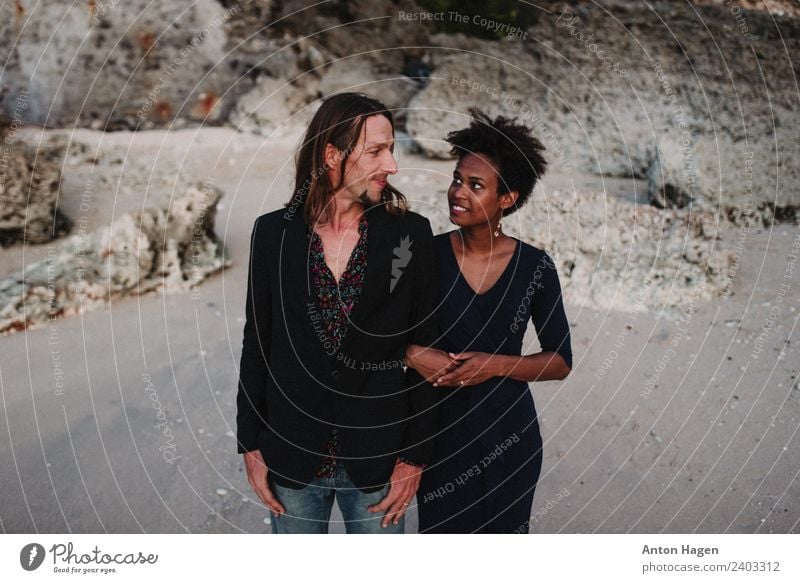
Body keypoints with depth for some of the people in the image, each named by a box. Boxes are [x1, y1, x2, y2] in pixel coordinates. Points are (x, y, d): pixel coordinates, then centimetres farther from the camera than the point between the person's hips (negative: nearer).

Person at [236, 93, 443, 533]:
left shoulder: (410, 233, -6)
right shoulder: (274, 233, -3)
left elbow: (424, 351, -3)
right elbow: (256, 344, 2)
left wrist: (415, 457, -5)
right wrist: (250, 447, 1)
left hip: (377, 459, -1)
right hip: (292, 456, 1)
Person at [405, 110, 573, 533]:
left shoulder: (535, 267, -8)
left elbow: (560, 362, -3)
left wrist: (496, 364, -17)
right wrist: (412, 354, -19)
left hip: (508, 435, 0)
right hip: (439, 431, 0)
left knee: (502, 531, 17)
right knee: (440, 530, 16)